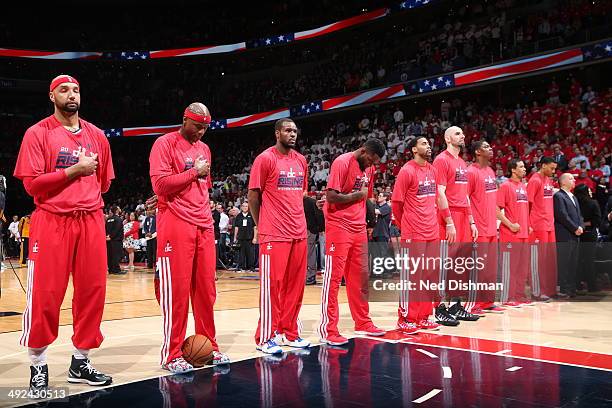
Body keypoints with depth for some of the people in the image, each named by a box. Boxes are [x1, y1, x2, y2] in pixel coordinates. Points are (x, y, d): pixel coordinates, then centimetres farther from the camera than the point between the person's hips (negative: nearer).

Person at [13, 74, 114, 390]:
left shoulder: (97, 136, 12)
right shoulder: (38, 133, -1)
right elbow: (32, 183, -10)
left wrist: (84, 196, 12)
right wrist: (73, 171, -14)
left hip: (91, 221, 4)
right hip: (51, 222, -4)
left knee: (92, 292, 5)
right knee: (45, 295, -1)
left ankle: (80, 362, 19)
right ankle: (38, 364, 16)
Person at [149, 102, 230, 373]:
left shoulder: (204, 148, 19)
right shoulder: (165, 144, -3)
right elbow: (160, 184, -14)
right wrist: (193, 172, -8)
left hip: (204, 226, 7)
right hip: (176, 226, -7)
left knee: (206, 289, 8)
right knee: (176, 291, -4)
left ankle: (208, 346, 18)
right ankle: (172, 354, 4)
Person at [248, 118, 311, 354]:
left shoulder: (301, 160, 14)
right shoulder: (265, 159, -6)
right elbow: (253, 196, -3)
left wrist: (298, 219, 16)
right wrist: (261, 225, 0)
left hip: (299, 232, 6)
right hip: (274, 234, -6)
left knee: (295, 284, 9)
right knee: (272, 285, -2)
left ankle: (289, 333, 19)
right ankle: (266, 337, 7)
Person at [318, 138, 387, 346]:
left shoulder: (369, 167, 12)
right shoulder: (342, 163, -13)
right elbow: (331, 196, -20)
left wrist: (365, 223, 15)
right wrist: (357, 195, -11)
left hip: (359, 228, 8)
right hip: (339, 227, -8)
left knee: (360, 276, 12)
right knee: (333, 277, -4)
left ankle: (362, 323, 24)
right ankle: (327, 330, 1)